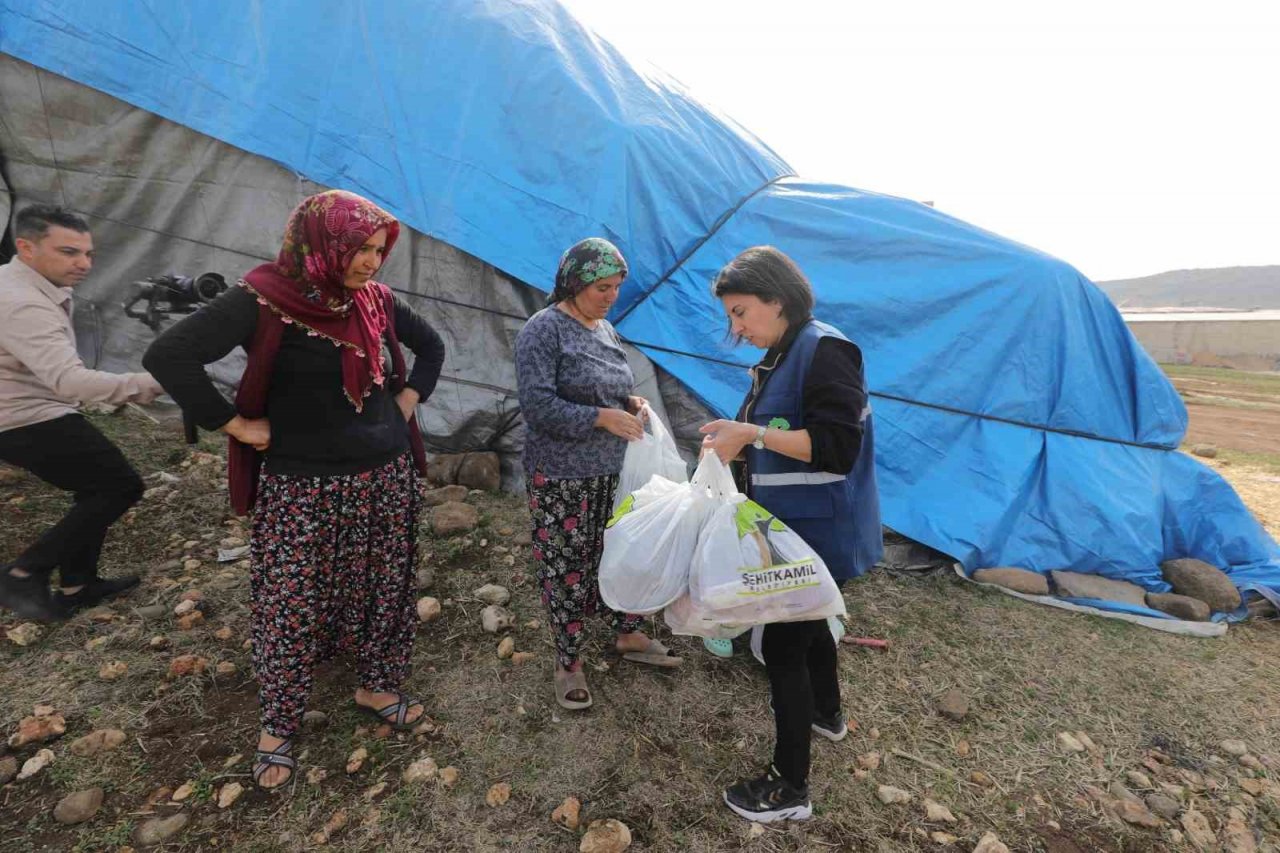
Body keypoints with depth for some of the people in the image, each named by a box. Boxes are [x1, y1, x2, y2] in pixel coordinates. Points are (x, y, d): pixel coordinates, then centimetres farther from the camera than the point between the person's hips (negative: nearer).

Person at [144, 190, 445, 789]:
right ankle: (278, 725, 32)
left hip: (386, 478, 5)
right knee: (291, 608, 8)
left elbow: (430, 345, 16)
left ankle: (376, 687, 38)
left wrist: (409, 398, 5)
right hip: (302, 488, -4)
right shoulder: (264, 300, -15)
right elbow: (169, 356, -19)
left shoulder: (375, 299, 1)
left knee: (382, 588, 16)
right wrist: (236, 425, -17)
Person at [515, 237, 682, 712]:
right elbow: (537, 406, -20)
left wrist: (631, 402, 0)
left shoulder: (604, 329, 10)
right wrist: (602, 417, -24)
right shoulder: (543, 330, -13)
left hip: (611, 472, 7)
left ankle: (629, 636, 38)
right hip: (560, 477, -7)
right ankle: (568, 663, 25)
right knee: (566, 566, 6)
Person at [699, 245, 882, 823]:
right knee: (807, 622, 27)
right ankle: (826, 714, 53)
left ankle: (790, 787, 20)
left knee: (782, 646, 0)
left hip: (819, 534, -10)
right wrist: (738, 439, 0)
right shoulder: (780, 357, 9)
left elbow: (835, 447, -26)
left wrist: (751, 433, -25)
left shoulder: (825, 350, -19)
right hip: (796, 529, 10)